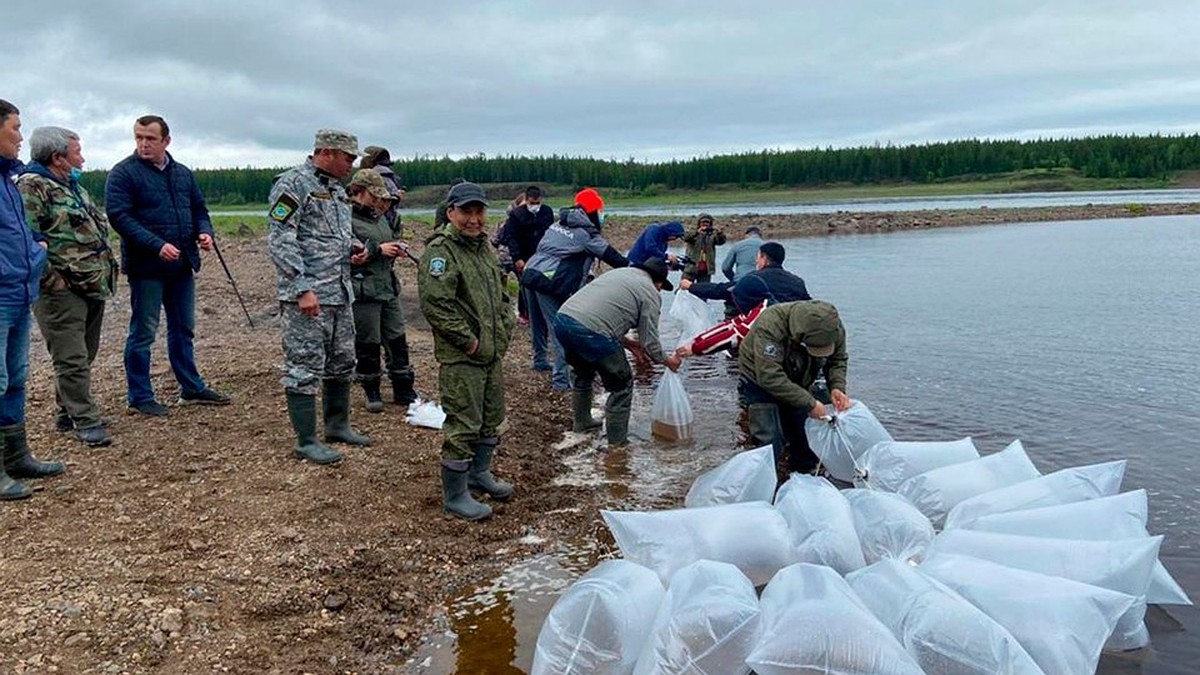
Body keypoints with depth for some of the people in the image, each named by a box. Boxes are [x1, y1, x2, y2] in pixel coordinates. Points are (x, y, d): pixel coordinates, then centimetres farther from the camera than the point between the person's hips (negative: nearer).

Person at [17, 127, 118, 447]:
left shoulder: (76, 189, 19)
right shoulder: (31, 187, -11)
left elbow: (98, 229, 28)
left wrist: (107, 269, 19)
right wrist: (52, 278, -19)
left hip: (93, 287, 9)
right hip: (62, 291, -9)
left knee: (84, 355, 15)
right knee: (72, 359, -6)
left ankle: (69, 413, 27)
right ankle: (86, 421, 0)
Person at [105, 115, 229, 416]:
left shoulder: (183, 173, 11)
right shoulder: (124, 173, -7)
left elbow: (199, 209, 19)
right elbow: (118, 216, -15)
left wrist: (204, 231, -3)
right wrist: (157, 245, -24)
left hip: (182, 265, 6)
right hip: (147, 266, -6)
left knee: (184, 329, 15)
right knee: (143, 333, 3)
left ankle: (192, 388, 27)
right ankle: (140, 397, 12)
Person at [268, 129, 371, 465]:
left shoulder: (336, 188, 17)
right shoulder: (294, 183, -11)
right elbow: (279, 241, -17)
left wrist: (353, 248, 6)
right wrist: (303, 288, -22)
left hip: (341, 293, 9)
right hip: (307, 295, -9)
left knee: (342, 362, 17)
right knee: (305, 368, -3)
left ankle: (337, 425, 31)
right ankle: (306, 441, 5)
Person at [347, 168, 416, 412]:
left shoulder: (380, 217, 15)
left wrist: (398, 248, 7)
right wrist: (379, 249, -20)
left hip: (388, 287, 7)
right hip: (364, 291, -7)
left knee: (397, 339, 10)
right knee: (368, 344, 3)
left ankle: (403, 390, 21)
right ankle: (371, 392, 18)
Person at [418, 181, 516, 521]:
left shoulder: (485, 246, 13)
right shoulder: (440, 251, -15)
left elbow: (500, 292, 25)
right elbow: (435, 305, -24)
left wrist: (506, 325, 11)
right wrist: (468, 341, -20)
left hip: (493, 352, 9)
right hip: (460, 357, -9)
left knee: (492, 416, 20)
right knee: (462, 424, -4)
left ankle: (479, 473, 39)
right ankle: (455, 496, 9)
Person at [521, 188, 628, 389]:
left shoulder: (559, 224, 20)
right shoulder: (587, 234, -3)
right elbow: (612, 256, 1)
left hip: (531, 273, 8)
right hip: (549, 282, -8)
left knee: (539, 323, 24)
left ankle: (540, 361, 41)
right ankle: (560, 379, -11)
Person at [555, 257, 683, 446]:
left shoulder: (617, 273, 28)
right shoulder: (650, 293, 6)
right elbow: (650, 342, 5)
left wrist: (627, 343, 37)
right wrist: (668, 361, 23)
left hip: (561, 320, 8)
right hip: (590, 333, -8)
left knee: (583, 374, 33)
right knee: (622, 386, 12)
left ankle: (581, 423, 46)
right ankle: (616, 441, 17)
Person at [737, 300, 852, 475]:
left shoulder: (834, 328, -20)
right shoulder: (770, 325, -39)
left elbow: (837, 361, -1)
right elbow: (770, 377, -40)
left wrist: (837, 387, -22)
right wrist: (809, 403, -37)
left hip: (798, 385, 5)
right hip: (761, 383, -5)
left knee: (808, 444, 8)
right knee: (770, 445, -14)